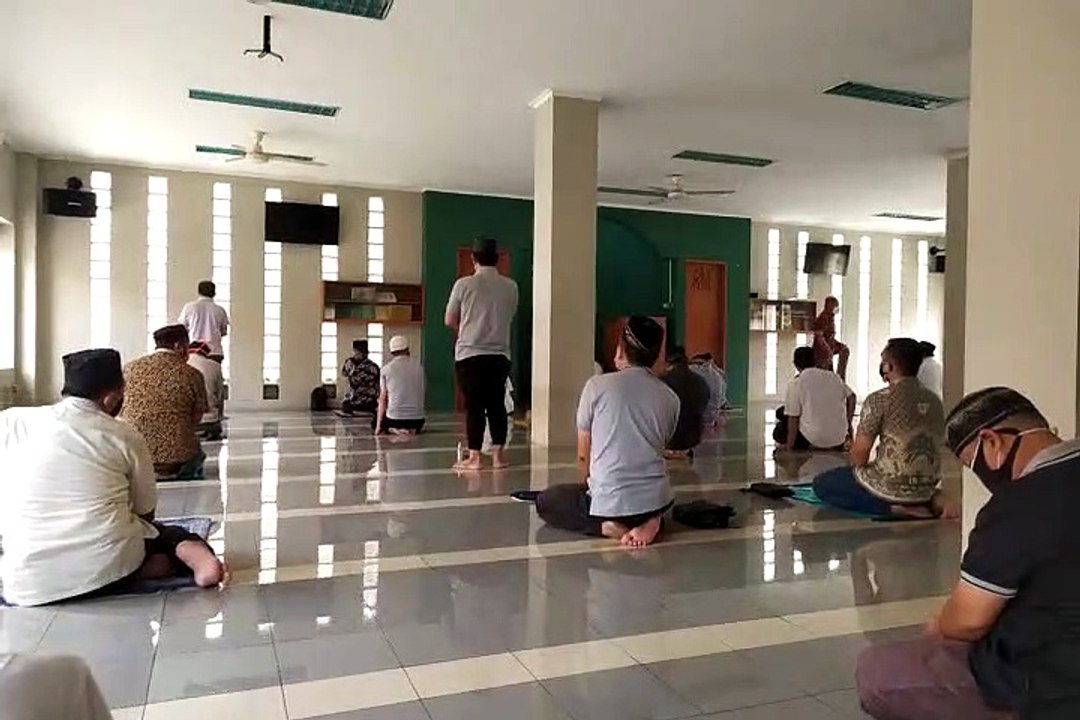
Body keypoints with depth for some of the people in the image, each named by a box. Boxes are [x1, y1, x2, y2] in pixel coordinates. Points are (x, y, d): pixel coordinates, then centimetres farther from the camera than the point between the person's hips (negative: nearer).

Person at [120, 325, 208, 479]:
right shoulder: (191, 375, -6)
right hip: (175, 459, -2)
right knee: (197, 453, 31)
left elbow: (119, 411, 11)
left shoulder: (130, 368, 2)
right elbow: (196, 420, 0)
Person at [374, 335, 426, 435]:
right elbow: (421, 394, 6)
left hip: (394, 418, -3)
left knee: (374, 421, 27)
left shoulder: (386, 369, -2)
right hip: (417, 418, 3)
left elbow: (383, 399, -2)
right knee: (417, 426, 37)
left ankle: (393, 430, -3)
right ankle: (412, 430, 2)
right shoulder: (419, 366, 2)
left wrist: (378, 425, 4)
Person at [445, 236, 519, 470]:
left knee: (474, 405, 2)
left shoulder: (464, 284, -6)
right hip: (500, 354, 3)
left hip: (470, 353, -2)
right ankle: (498, 453, 13)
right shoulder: (510, 287, 2)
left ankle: (473, 456, 4)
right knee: (496, 404, 10)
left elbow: (449, 321, 2)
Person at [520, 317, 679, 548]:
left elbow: (583, 457, 0)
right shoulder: (671, 398, 2)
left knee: (545, 501, 22)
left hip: (609, 502, -4)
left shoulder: (598, 385, -8)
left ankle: (606, 526, 0)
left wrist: (589, 486, 21)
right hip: (656, 501, 5)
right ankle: (647, 522, 10)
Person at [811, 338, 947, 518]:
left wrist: (863, 467, 9)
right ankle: (929, 501, 9)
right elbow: (931, 446, 15)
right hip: (928, 487, 7)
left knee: (821, 483, 12)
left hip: (893, 487, -7)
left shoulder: (879, 399, -14)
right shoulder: (934, 400, 6)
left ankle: (894, 508, -5)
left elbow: (859, 455, -14)